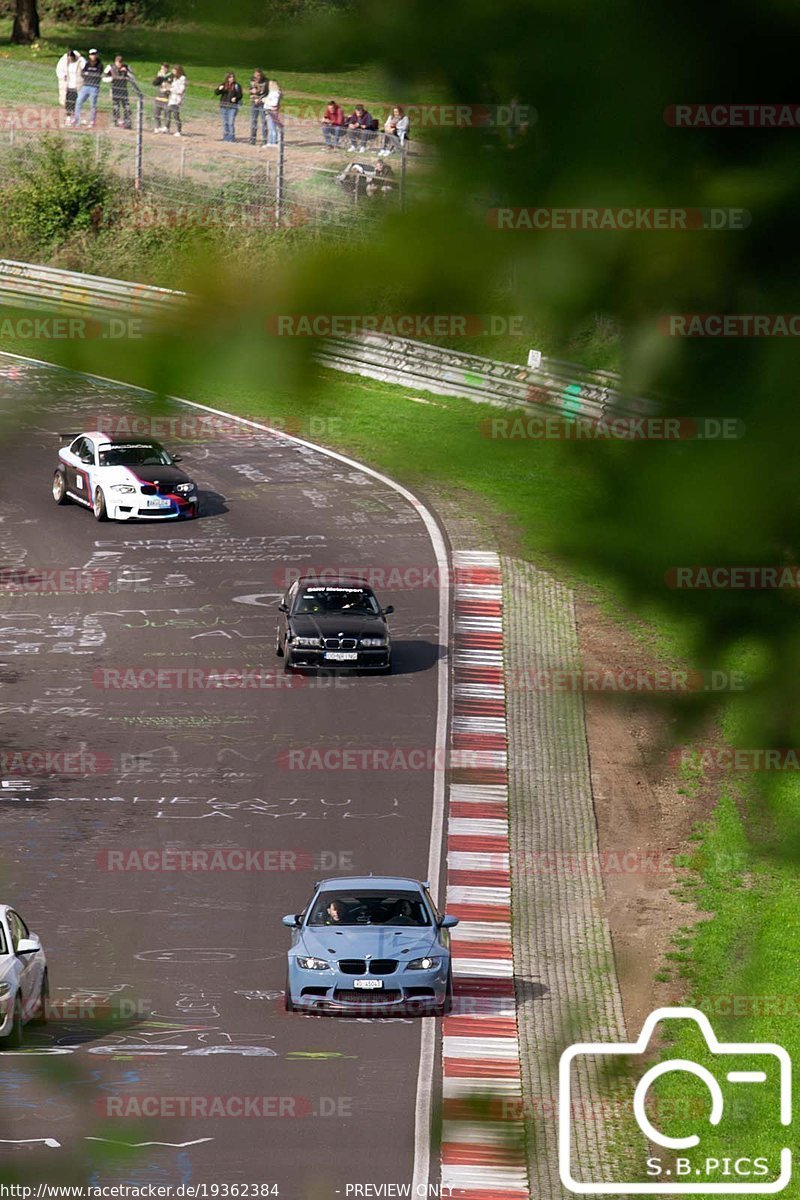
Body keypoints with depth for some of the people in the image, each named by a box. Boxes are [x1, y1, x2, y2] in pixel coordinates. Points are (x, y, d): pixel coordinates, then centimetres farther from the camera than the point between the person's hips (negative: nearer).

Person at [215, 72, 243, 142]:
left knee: (231, 123, -10)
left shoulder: (237, 86, 3)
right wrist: (219, 89, -15)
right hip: (223, 106, 3)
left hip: (233, 106, -3)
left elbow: (240, 95, 3)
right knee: (225, 122, 8)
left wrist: (236, 98, -17)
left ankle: (231, 138, -6)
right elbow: (216, 93, 6)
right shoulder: (223, 85, 8)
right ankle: (225, 137, 16)